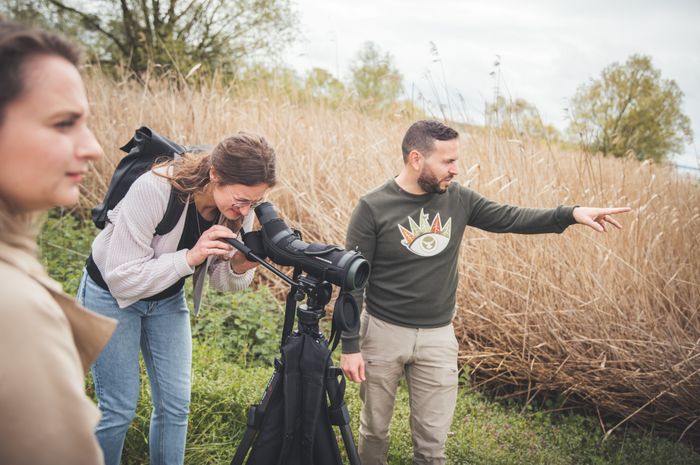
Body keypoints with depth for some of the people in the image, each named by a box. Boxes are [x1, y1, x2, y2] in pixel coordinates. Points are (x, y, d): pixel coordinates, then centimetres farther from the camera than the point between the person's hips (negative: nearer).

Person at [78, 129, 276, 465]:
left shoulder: (240, 208, -18)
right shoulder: (154, 189, -35)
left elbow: (221, 279, -7)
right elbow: (122, 279, -31)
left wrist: (239, 268, -29)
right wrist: (190, 257, -39)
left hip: (168, 298, 5)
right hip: (111, 294, -5)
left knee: (175, 405, 5)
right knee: (119, 409, -2)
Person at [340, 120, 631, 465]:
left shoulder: (457, 199, -2)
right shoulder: (373, 208, -14)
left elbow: (509, 218, 4)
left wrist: (571, 214, -9)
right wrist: (349, 346, -12)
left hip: (438, 337, 3)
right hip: (383, 332, -3)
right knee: (375, 429, 15)